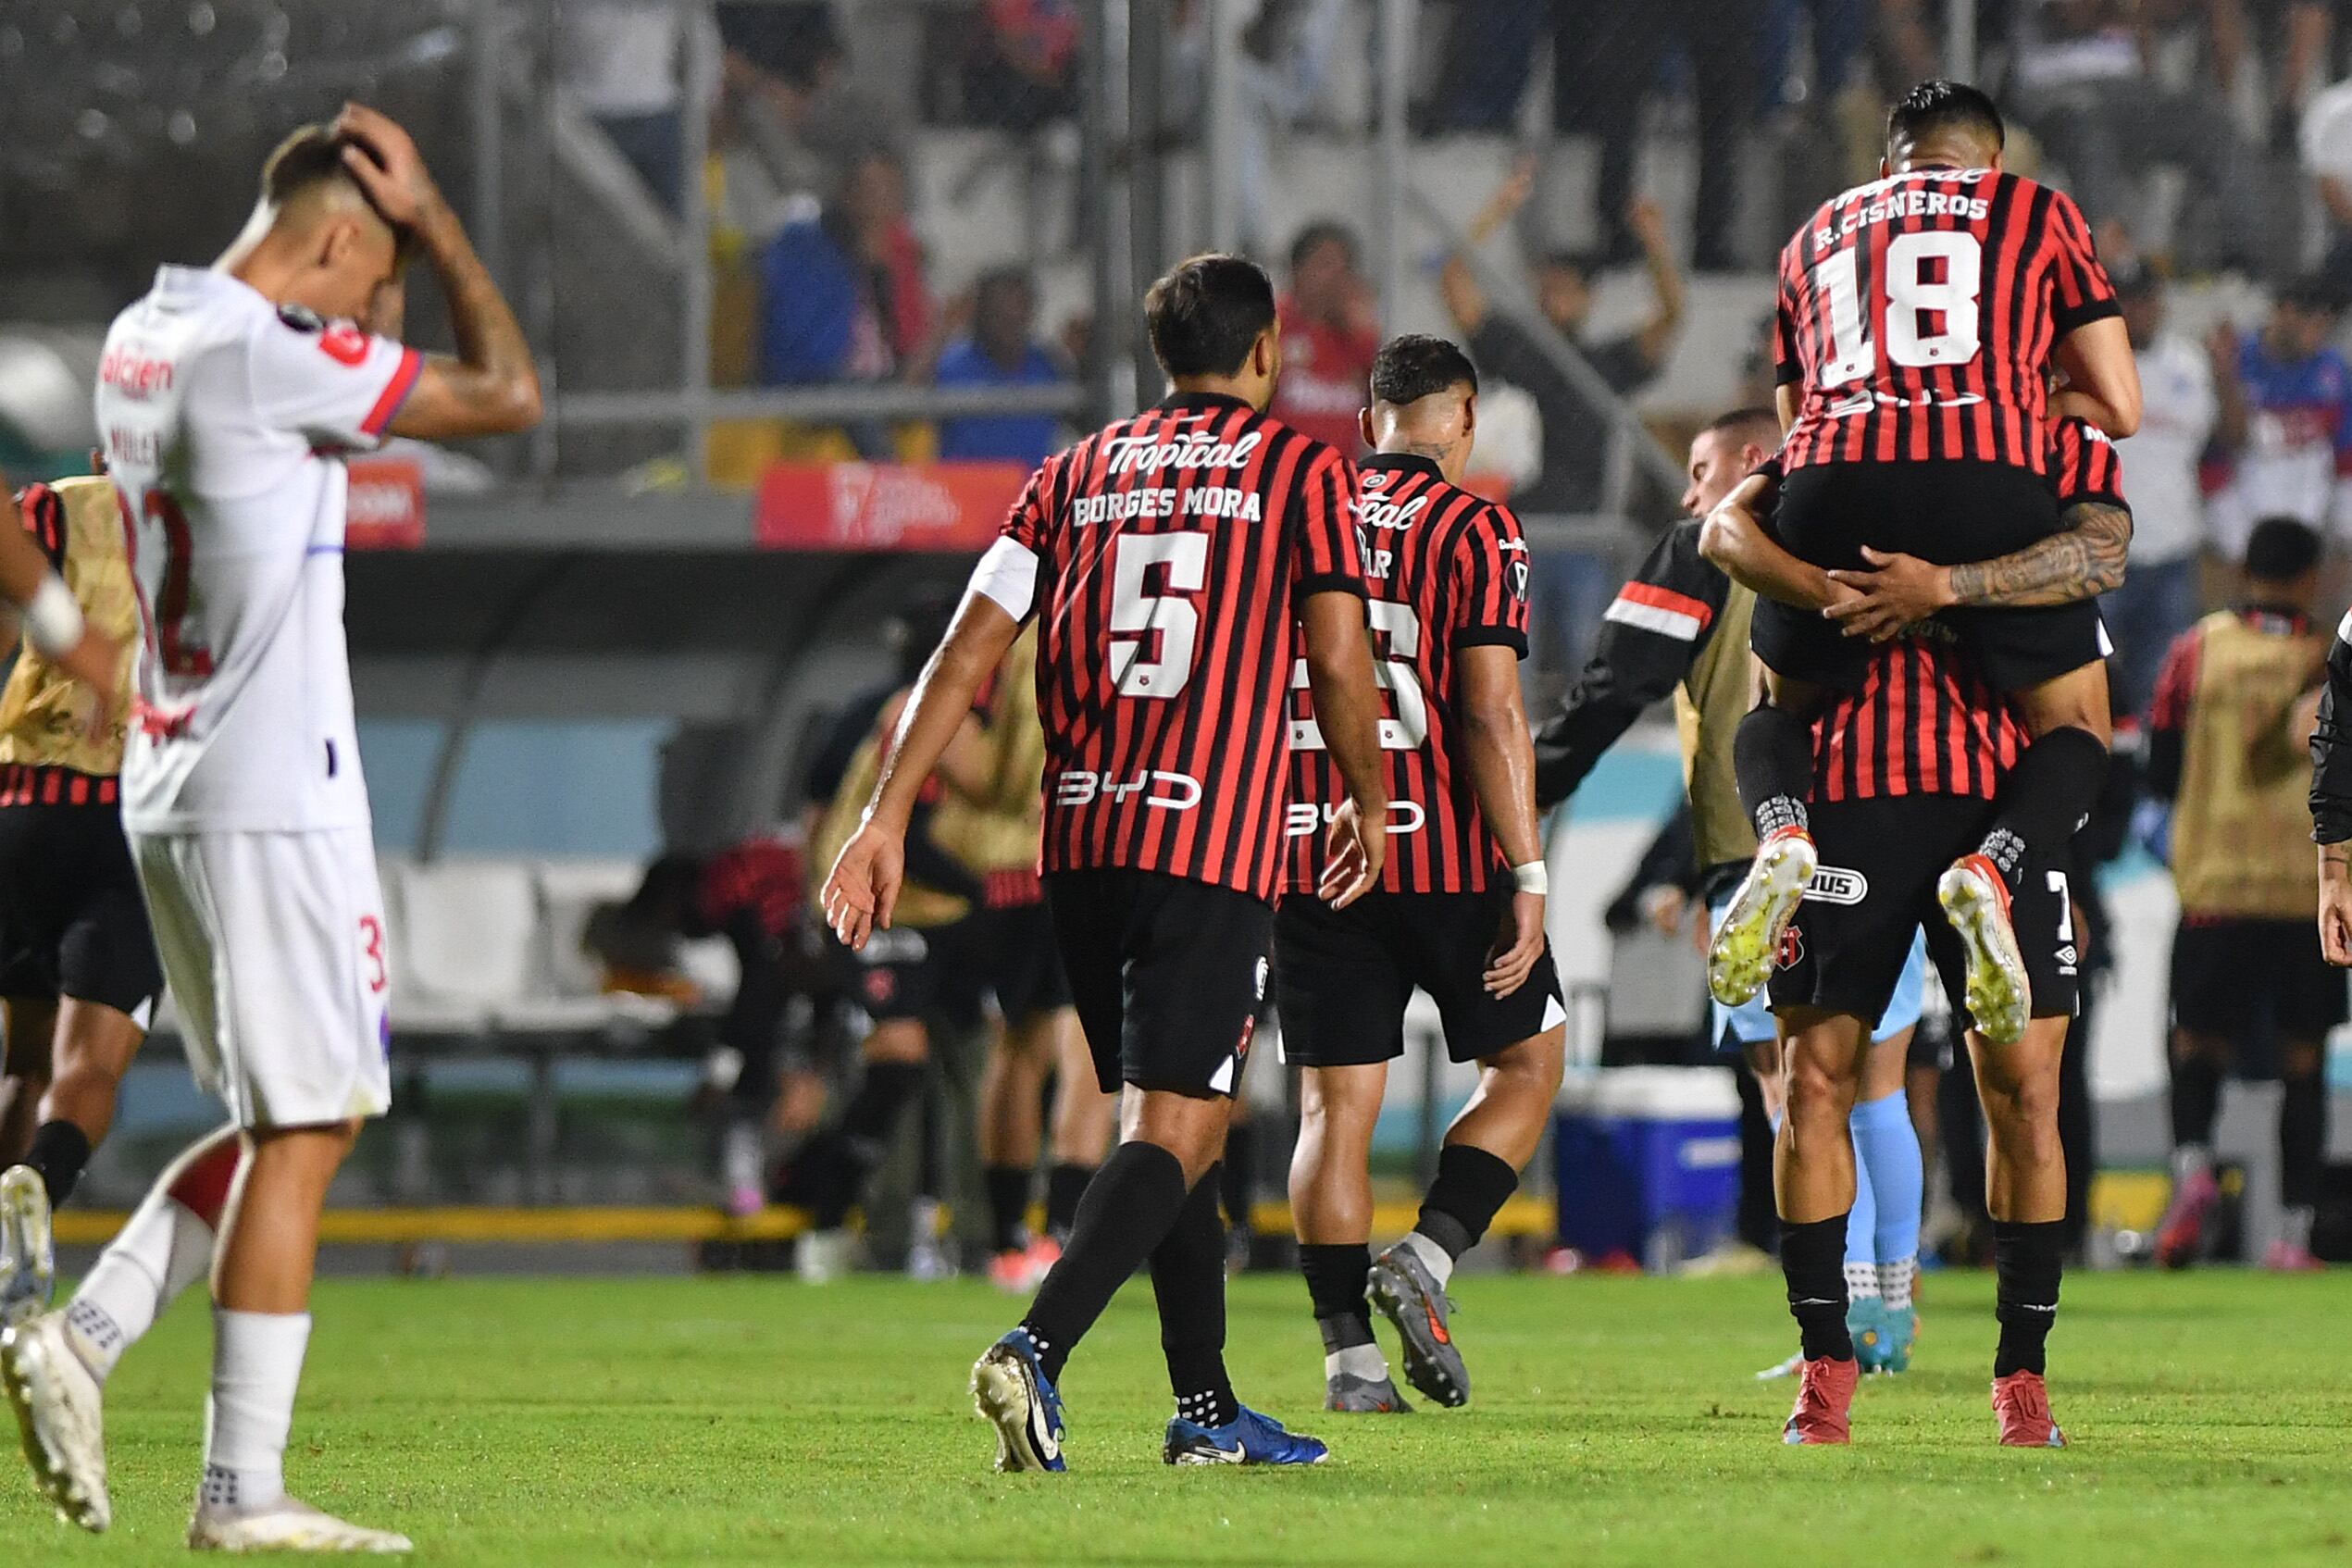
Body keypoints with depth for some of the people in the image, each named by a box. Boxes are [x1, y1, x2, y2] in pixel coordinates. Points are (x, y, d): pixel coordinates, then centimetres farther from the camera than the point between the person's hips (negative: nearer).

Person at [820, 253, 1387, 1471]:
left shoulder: (1077, 476, 14)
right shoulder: (1300, 469, 3)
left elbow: (968, 649, 7)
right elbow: (1339, 669, 0)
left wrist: (886, 817, 5)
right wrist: (1369, 806, 17)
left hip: (1080, 844, 5)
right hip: (1214, 847, -5)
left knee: (1173, 1121, 18)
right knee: (1173, 1132, -8)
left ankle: (1207, 1411, 21)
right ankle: (1036, 1349, -30)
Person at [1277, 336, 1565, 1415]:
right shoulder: (1472, 528, -5)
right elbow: (1489, 713, -13)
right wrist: (1527, 875, -11)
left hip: (1309, 856, 4)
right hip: (1444, 857, -4)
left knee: (1335, 1104, 6)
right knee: (1527, 1062, 13)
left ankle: (1347, 1351, 0)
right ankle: (1427, 1257, -5)